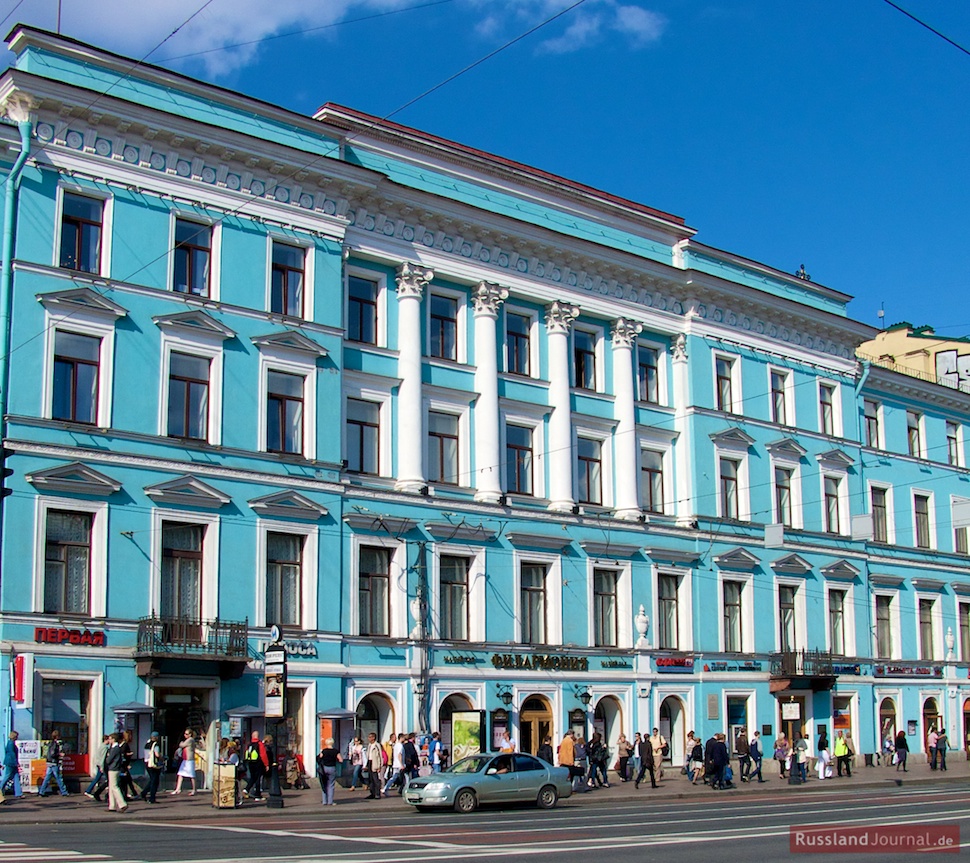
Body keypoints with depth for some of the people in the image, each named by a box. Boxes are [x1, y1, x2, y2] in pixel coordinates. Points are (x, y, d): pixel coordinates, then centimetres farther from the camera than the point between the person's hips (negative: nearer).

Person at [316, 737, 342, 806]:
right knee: (331, 786, 4)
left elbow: (319, 759, -1)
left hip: (324, 768, 1)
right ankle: (330, 802, 1)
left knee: (325, 785, 12)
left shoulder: (323, 751, -4)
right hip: (332, 768, -1)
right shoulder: (335, 751, -6)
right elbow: (341, 760, -6)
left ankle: (325, 801, 11)